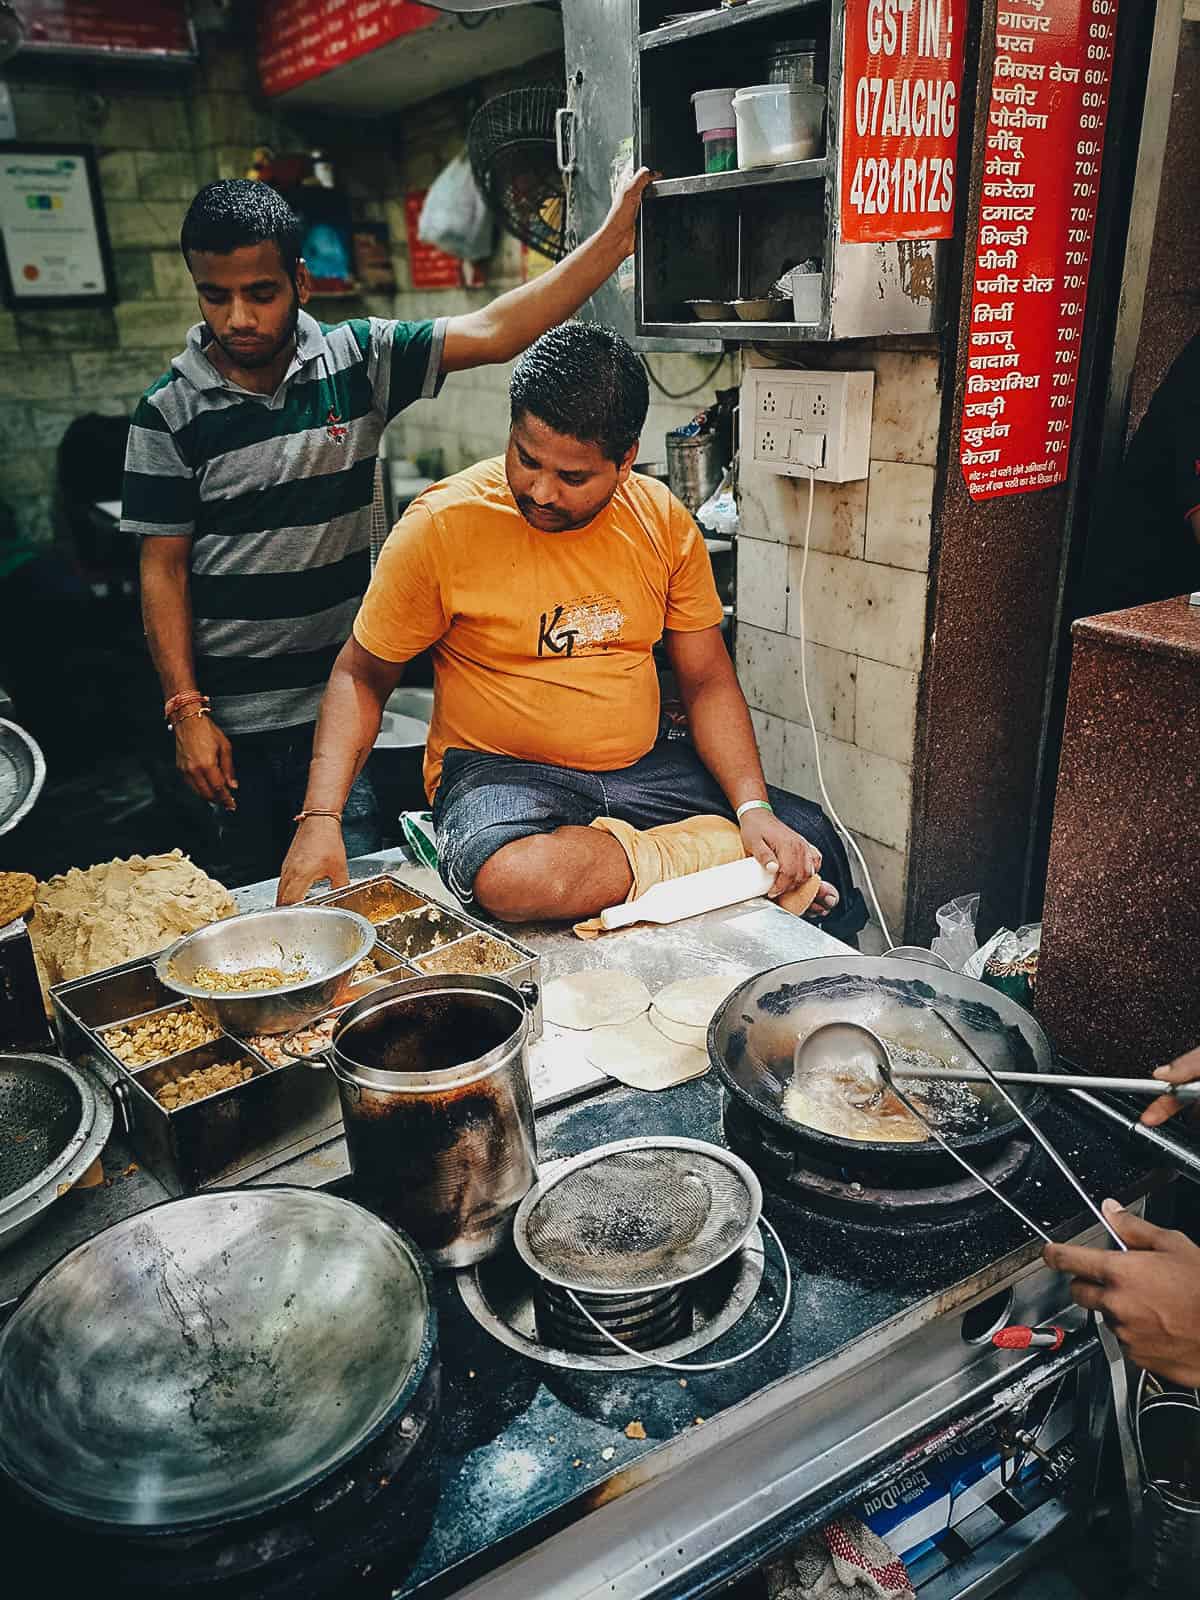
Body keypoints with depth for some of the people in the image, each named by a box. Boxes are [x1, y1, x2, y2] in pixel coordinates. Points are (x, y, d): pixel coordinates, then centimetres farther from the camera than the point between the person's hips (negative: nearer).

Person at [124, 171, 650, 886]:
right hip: (229, 717, 0)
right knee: (248, 901, 14)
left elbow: (495, 332, -10)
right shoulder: (170, 411, -4)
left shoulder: (357, 359, -1)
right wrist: (188, 713, -7)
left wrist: (616, 234, -18)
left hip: (337, 698, 1)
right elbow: (164, 569, -3)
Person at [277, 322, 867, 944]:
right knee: (512, 881, -37)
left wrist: (755, 807, -10)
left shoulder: (664, 521, 0)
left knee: (812, 843, -16)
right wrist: (320, 817, -17)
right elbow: (361, 677, -3)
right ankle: (722, 850, -16)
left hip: (644, 767, 3)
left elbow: (707, 682, 5)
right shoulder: (441, 525, -11)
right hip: (499, 771, -2)